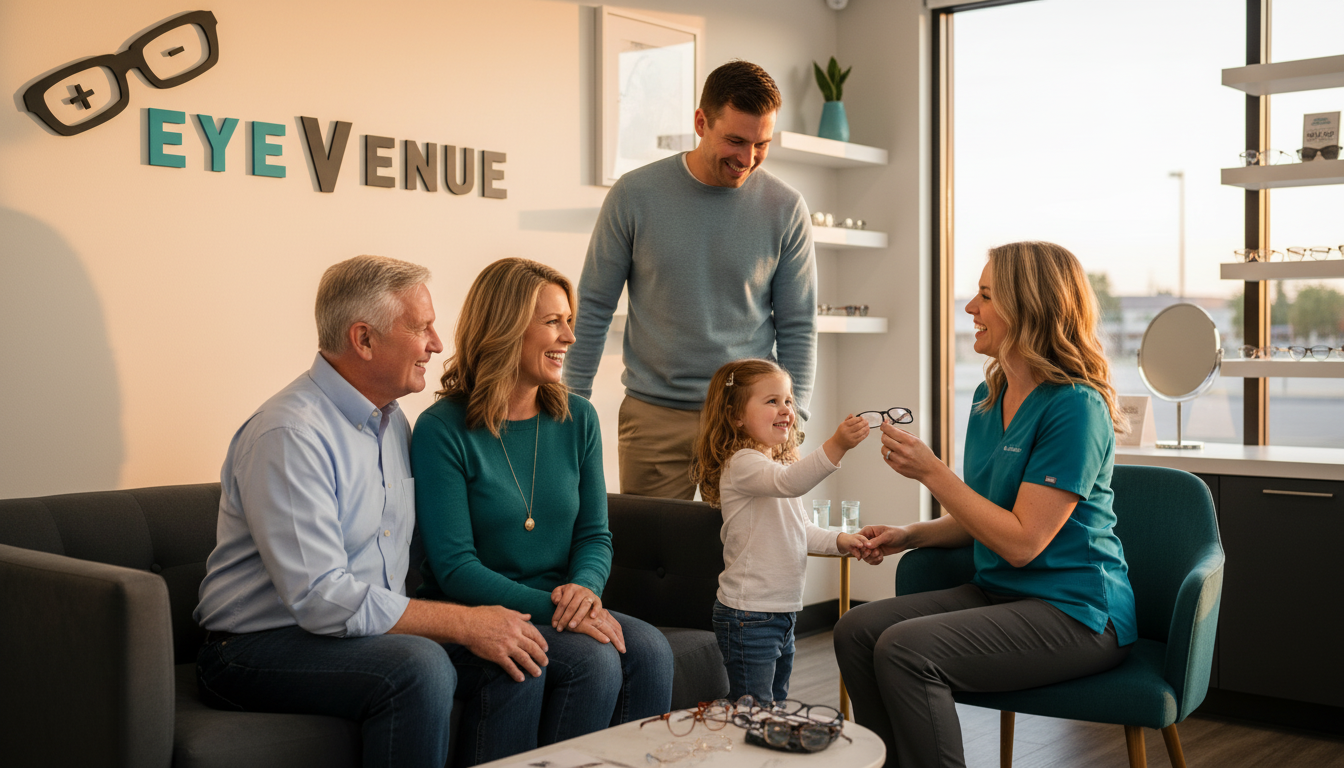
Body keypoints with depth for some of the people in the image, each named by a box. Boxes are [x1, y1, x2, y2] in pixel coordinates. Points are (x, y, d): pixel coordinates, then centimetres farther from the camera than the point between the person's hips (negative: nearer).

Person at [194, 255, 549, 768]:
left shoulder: (393, 422, 12)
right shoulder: (288, 436, -19)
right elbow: (320, 598, -25)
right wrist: (463, 623, -22)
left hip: (369, 631, 8)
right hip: (258, 648, -8)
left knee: (515, 662, -11)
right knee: (418, 667, -33)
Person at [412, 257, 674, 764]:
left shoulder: (578, 419, 8)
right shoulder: (442, 430, -9)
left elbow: (595, 534, 9)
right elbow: (454, 566, -13)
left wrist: (584, 587, -15)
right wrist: (549, 607, -24)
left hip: (563, 608, 5)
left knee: (650, 650, -22)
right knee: (593, 660, -28)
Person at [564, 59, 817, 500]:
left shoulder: (785, 210, -1)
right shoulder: (635, 196, -3)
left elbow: (797, 328, 3)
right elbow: (593, 309, 4)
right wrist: (573, 407, 0)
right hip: (654, 416, 0)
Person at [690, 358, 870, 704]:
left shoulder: (780, 463, 16)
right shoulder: (741, 464, -17)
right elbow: (788, 482, -37)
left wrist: (838, 540, 8)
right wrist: (836, 445, -47)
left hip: (782, 610, 10)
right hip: (749, 616, -10)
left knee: (777, 702, 19)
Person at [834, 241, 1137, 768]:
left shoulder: (1074, 407, -17)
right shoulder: (989, 397, 11)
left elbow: (1022, 541, -20)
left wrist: (930, 472, -18)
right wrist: (909, 536, 4)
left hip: (1075, 611, -9)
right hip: (998, 591, 9)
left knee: (905, 650, -26)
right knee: (856, 630, -8)